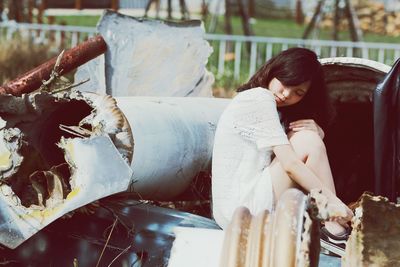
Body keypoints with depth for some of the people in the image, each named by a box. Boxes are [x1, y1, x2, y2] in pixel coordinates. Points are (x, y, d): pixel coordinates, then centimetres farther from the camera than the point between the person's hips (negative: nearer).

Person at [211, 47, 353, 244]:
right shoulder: (260, 98, -10)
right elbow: (290, 164, -18)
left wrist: (316, 131, -9)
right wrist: (333, 200, -17)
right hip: (241, 209, -10)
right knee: (307, 140, -13)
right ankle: (334, 227, -10)